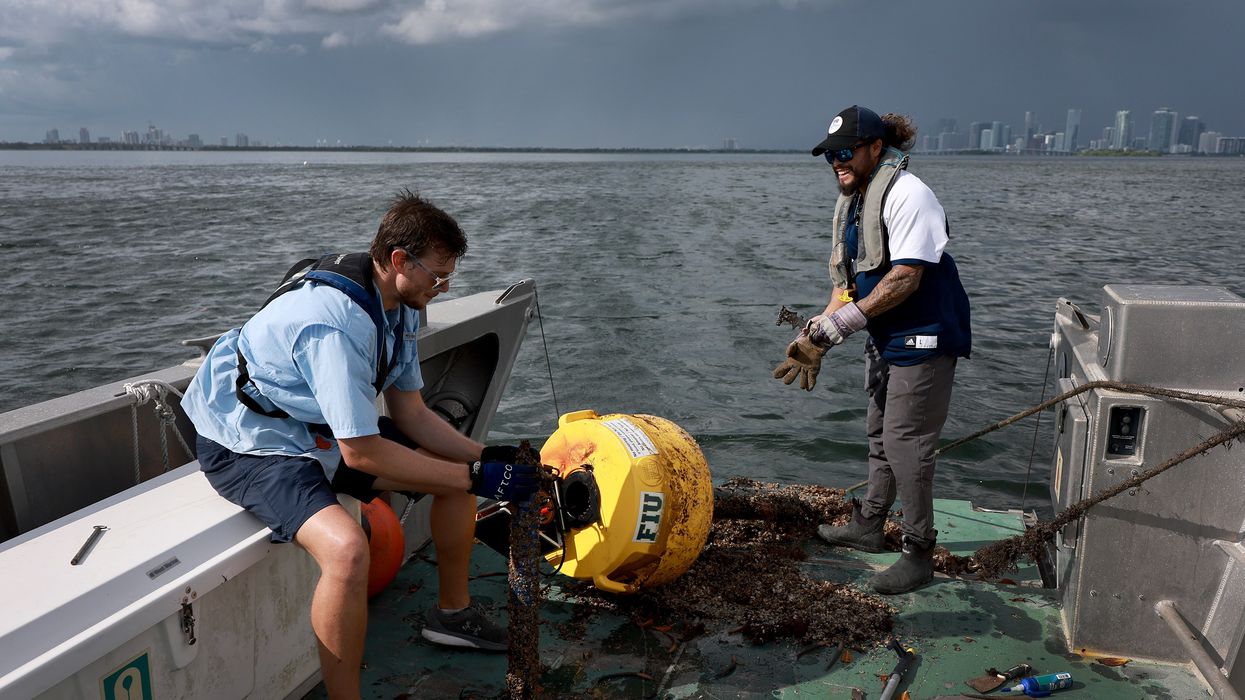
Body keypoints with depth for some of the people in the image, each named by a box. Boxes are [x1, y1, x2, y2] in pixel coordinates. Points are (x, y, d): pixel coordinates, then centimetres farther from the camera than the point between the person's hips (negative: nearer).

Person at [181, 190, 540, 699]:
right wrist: (475, 477, -26)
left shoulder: (398, 305, -3)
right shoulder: (338, 323, -33)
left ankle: (452, 612, 24)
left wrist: (484, 457, -9)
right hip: (250, 442, -9)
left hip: (323, 428, 9)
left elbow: (410, 413, 3)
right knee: (346, 547, -35)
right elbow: (361, 453, -31)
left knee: (460, 469, 5)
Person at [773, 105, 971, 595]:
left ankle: (919, 554, 10)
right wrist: (819, 332, -1)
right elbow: (849, 279, 10)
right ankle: (868, 526, 36)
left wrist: (842, 322, -24)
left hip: (923, 338, -10)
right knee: (880, 435, 20)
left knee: (906, 444, -5)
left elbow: (906, 278, -25)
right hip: (887, 338, 10)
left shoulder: (906, 195, -19)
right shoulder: (853, 200, 10)